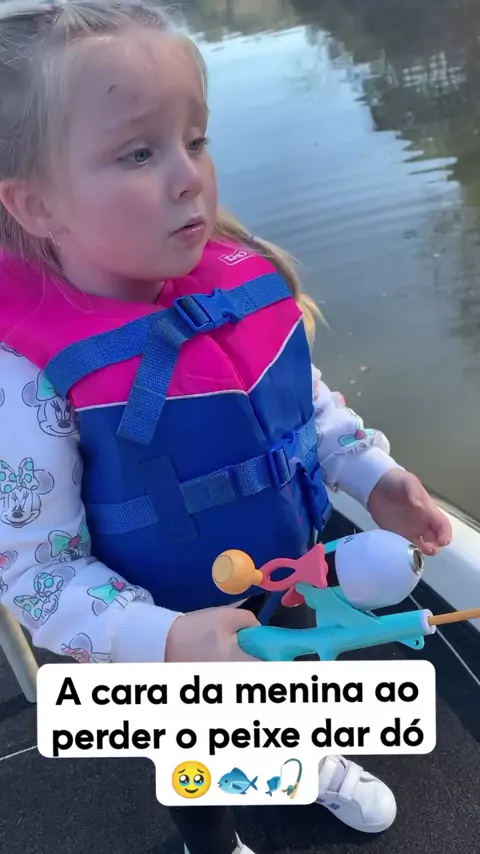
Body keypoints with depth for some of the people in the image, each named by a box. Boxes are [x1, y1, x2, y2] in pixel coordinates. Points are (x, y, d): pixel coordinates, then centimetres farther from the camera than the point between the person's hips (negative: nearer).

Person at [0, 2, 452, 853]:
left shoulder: (244, 282, -17)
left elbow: (309, 399, 3)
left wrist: (374, 474, -8)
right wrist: (164, 641, -35)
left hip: (294, 584, 5)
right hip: (180, 645, -4)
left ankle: (318, 760, 72)